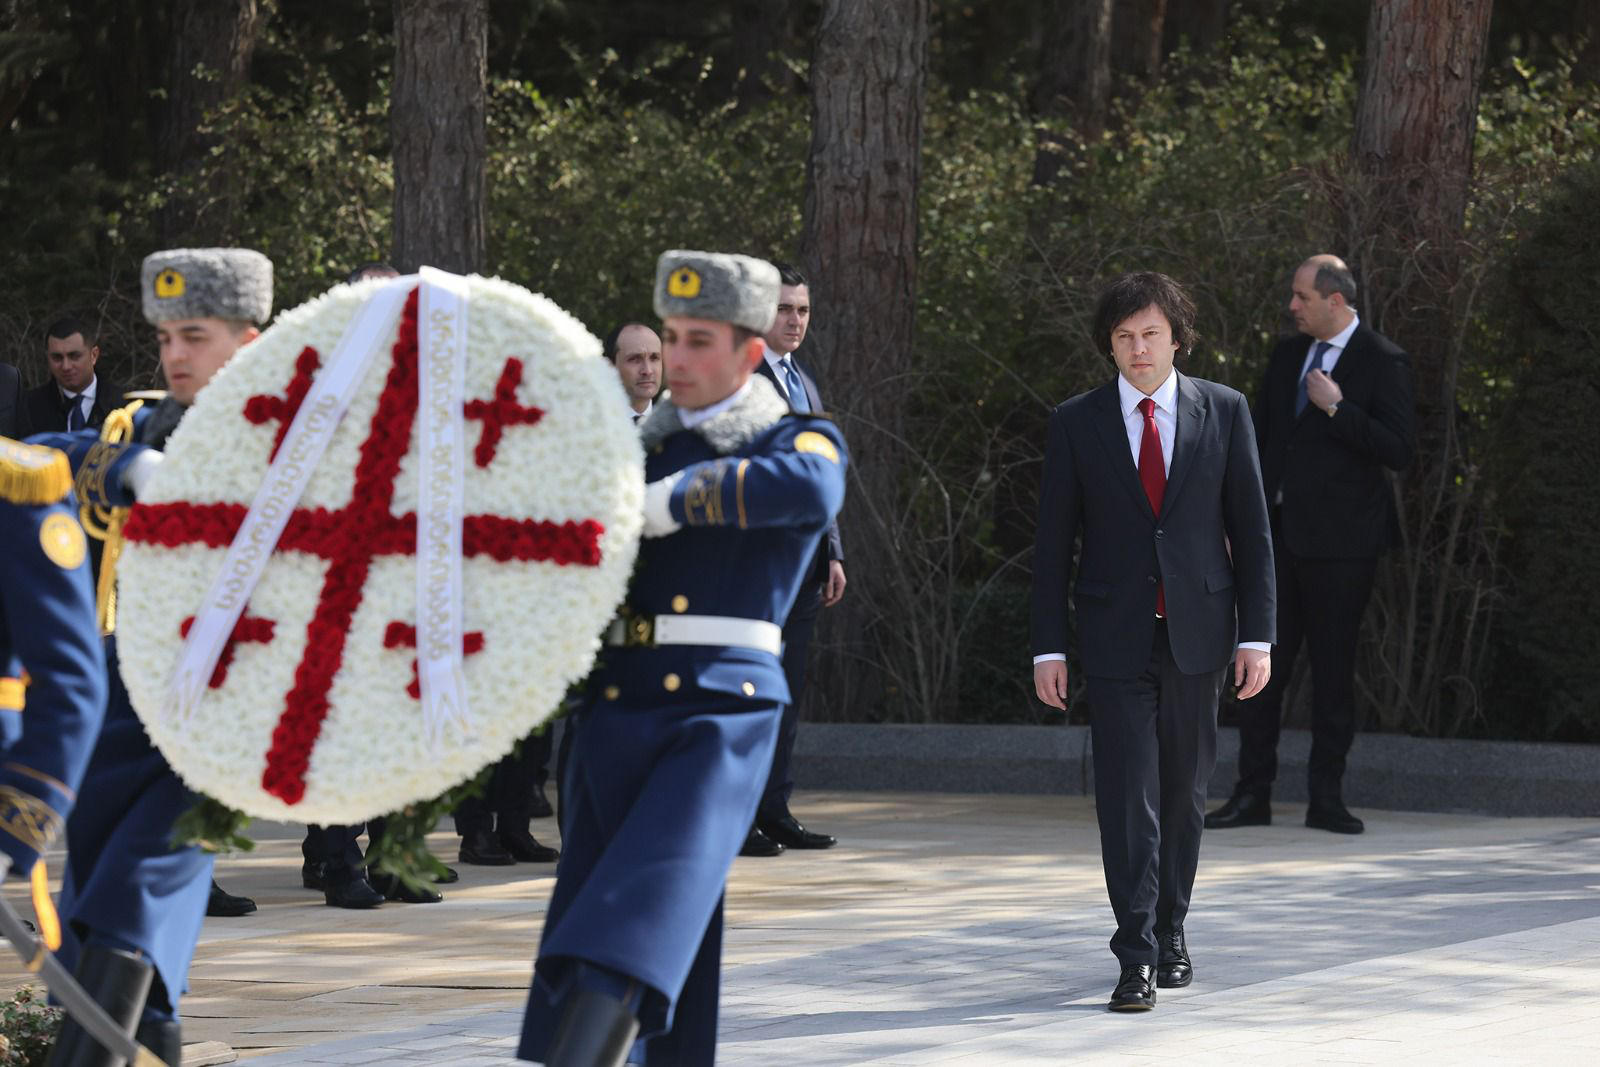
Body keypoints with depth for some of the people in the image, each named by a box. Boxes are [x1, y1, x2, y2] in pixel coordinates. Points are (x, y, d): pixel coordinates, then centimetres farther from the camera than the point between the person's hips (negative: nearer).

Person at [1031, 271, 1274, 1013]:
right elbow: (1053, 542, 3)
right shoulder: (1076, 424, 1)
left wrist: (1256, 636, -2)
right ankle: (1137, 957, -9)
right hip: (1116, 638, -1)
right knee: (1127, 797, -8)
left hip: (1198, 632, 1)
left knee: (1184, 791, 10)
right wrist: (1048, 647, -3)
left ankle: (1170, 931, 26)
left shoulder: (1224, 413, 2)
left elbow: (1251, 529, 4)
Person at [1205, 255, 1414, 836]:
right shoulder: (1287, 355, 13)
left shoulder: (1383, 363, -5)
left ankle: (1326, 799, 7)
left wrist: (1336, 408, -17)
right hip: (1280, 534, 5)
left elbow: (1398, 450, -12)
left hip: (1340, 542, -5)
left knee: (1333, 669, 1)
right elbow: (1260, 438, 17)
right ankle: (1253, 794, 8)